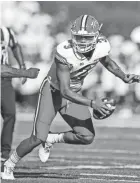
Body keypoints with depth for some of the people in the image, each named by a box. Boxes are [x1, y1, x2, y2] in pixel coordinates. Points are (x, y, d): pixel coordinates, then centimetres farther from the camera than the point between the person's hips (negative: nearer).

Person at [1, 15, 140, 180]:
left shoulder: (101, 47, -17)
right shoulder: (65, 53, -33)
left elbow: (107, 62, 10)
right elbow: (65, 91, -32)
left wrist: (125, 78, -4)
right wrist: (92, 103, -41)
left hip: (74, 94, 5)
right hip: (53, 91, -5)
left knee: (87, 137, -9)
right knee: (37, 139, -14)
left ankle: (52, 139, 15)